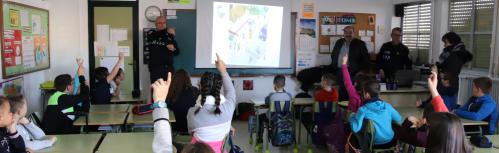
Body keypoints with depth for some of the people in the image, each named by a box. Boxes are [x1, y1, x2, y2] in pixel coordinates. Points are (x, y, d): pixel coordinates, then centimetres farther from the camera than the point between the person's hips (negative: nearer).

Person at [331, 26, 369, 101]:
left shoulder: (360, 44, 0)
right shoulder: (339, 42, 15)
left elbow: (365, 59, -3)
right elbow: (333, 55, 24)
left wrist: (361, 71, -9)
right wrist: (334, 66, 13)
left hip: (352, 73, -5)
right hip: (339, 72, 5)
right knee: (341, 93, 8)